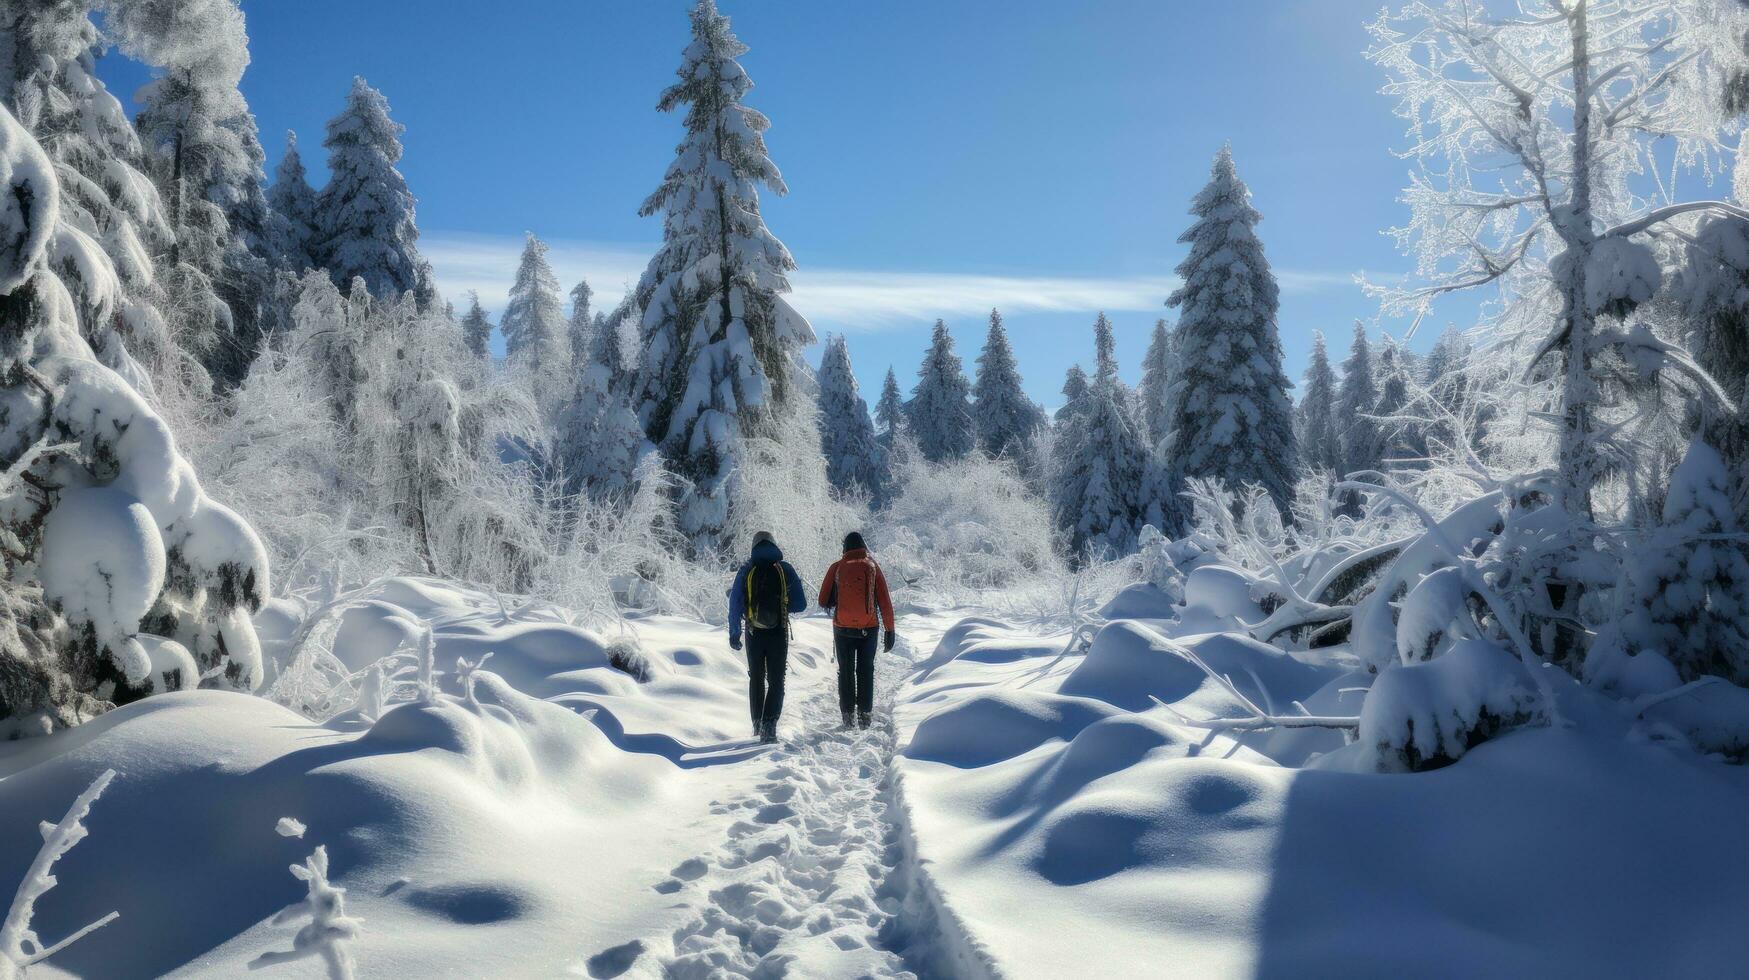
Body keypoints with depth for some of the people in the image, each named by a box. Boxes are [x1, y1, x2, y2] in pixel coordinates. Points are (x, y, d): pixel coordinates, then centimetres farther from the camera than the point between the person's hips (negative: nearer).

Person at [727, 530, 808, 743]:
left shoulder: (745, 572, -1)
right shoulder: (785, 570, -4)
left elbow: (735, 606, -1)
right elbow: (800, 604, -2)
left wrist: (734, 634, 6)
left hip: (754, 634, 2)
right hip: (778, 633, -2)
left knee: (756, 679, 18)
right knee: (776, 681, 3)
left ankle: (758, 725, 23)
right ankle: (769, 725, -11)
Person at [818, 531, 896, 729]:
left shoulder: (836, 567, -1)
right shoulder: (872, 566, 0)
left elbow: (823, 602, 0)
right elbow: (885, 602, -2)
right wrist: (890, 630, 2)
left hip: (843, 628, 0)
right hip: (869, 628, 0)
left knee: (846, 672, 10)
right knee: (866, 671, 11)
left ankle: (848, 716, 8)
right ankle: (865, 715, 9)